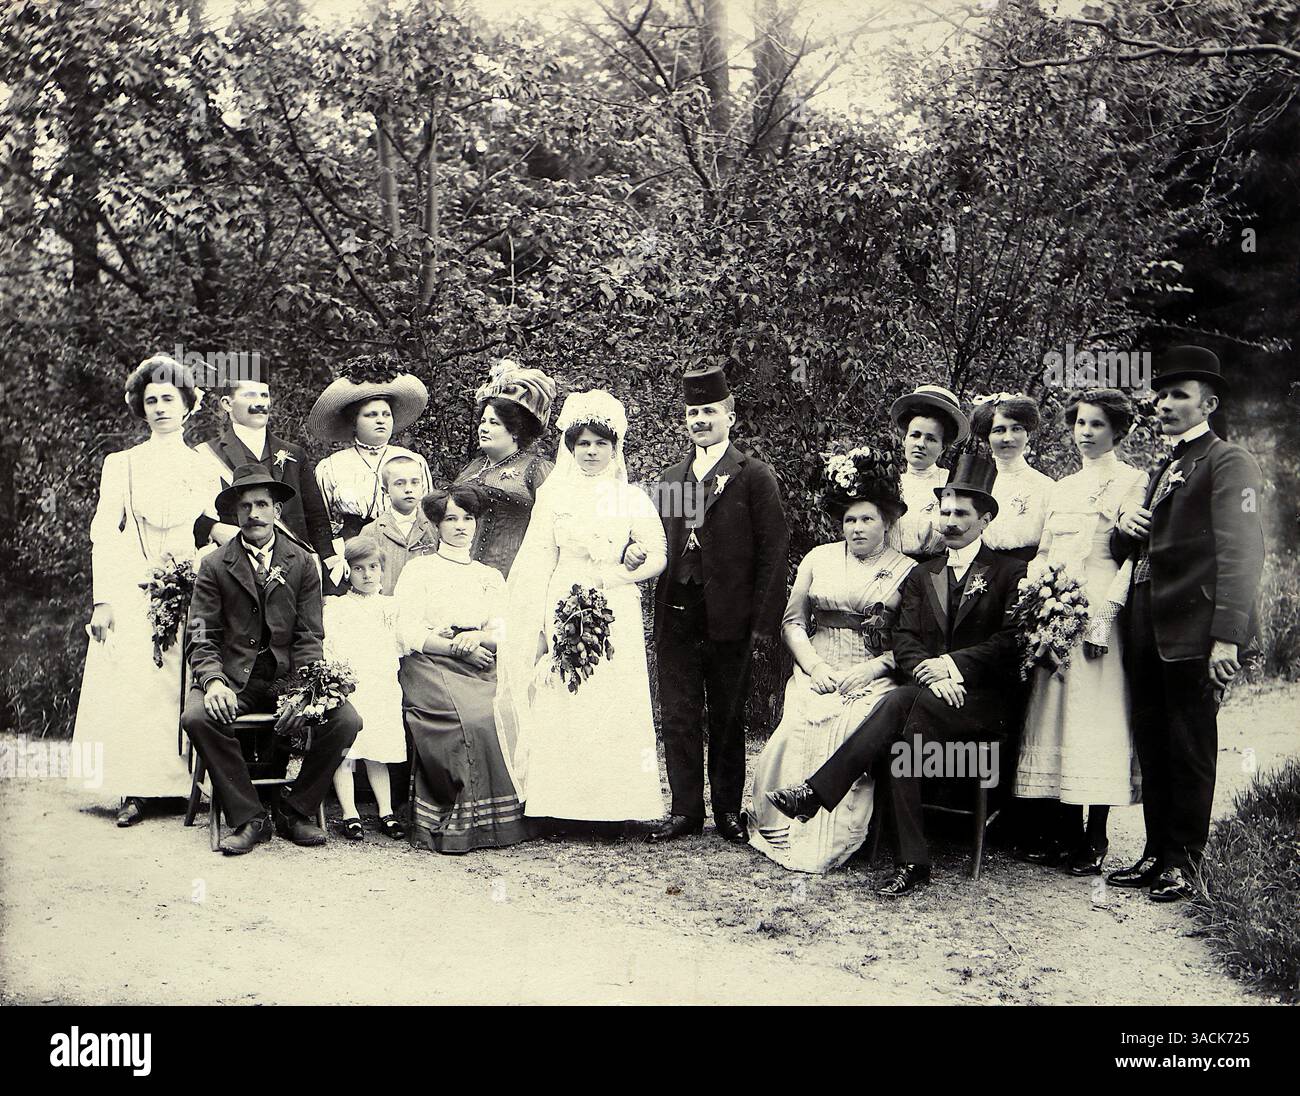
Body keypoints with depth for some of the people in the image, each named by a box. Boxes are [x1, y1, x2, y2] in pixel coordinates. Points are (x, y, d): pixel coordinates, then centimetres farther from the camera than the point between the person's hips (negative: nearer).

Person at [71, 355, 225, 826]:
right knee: (132, 688, -6)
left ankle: (191, 784, 2)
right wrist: (102, 601, -6)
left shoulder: (206, 467, 14)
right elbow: (103, 534, 4)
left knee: (189, 692, -4)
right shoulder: (121, 464, 10)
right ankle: (132, 791, -1)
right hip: (134, 593, -1)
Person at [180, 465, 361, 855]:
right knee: (198, 717, -32)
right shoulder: (214, 567, 5)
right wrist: (213, 682, -22)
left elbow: (309, 639, 3)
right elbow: (202, 642, 0)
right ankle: (248, 818, -15)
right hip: (233, 675, -1)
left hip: (288, 674, 1)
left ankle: (295, 810, -1)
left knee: (346, 720, -23)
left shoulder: (303, 564, 7)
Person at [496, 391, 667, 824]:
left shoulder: (633, 498, 8)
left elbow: (658, 556, 1)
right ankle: (561, 805, 3)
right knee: (560, 704, -3)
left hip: (615, 615, 0)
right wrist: (541, 623, 0)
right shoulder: (554, 495, 9)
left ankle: (616, 804, 3)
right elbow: (540, 562, 7)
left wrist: (616, 576, -13)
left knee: (616, 703, -4)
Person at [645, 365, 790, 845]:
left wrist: (764, 619, -11)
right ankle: (685, 809, 14)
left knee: (727, 717, 7)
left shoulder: (754, 476, -1)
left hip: (728, 618, -4)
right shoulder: (670, 478, 15)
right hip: (675, 616, 4)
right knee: (678, 715, 6)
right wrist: (635, 550, -7)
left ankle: (728, 810, 17)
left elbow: (774, 548, -5)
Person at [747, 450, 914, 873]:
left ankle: (830, 842, -22)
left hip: (873, 676, -2)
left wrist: (872, 668, -13)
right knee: (801, 725, -29)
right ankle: (785, 830, -19)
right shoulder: (819, 558, 16)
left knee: (851, 727, -32)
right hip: (816, 670, 2)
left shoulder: (907, 571, 7)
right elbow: (793, 621, 13)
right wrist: (814, 667, -3)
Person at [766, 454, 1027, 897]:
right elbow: (904, 641, 8)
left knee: (903, 702, -33)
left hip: (986, 700, -3)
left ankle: (817, 791, -35)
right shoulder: (921, 576, 21)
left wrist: (954, 664, -17)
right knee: (900, 735, -32)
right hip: (931, 694, 4)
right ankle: (911, 863, -34)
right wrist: (932, 674, -13)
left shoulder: (1011, 573, 7)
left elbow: (1011, 642, -5)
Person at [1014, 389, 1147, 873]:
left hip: (1099, 612, -6)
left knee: (1096, 720, -7)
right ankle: (1058, 833, 5)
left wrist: (1104, 613, -16)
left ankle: (1094, 838, -3)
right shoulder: (1062, 488, 21)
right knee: (1052, 715, 1)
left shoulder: (1132, 480, 2)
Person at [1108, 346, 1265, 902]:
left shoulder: (1229, 462, -5)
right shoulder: (1162, 468, 22)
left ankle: (1184, 861, 11)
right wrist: (1125, 528, 2)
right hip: (1147, 629, 8)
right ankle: (1157, 853, 20)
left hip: (1193, 631, -8)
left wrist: (1228, 636, -23)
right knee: (1151, 745, 11)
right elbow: (1130, 551, 27)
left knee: (1190, 748, 1)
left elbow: (1241, 553, -15)